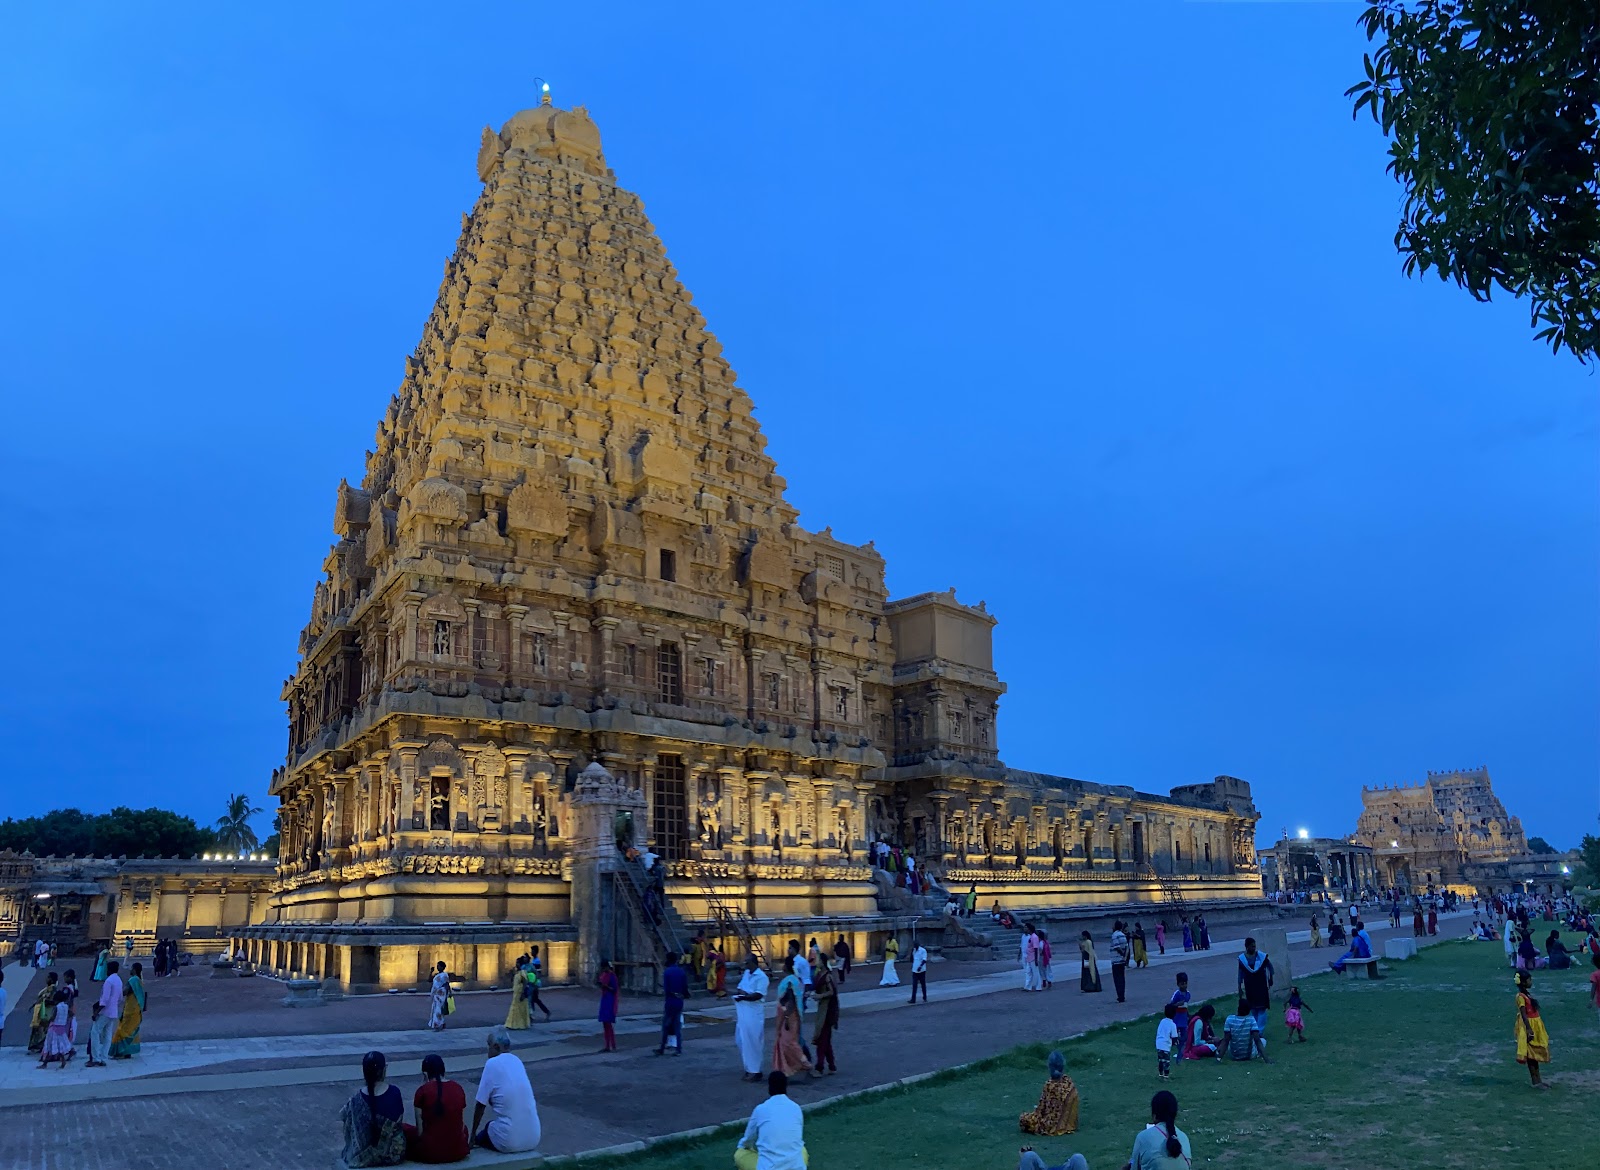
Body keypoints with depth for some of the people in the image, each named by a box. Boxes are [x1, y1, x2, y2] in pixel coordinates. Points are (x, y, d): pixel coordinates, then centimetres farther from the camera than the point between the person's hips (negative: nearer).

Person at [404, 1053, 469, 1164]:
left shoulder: (423, 1090, -8)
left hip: (431, 1152, -2)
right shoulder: (458, 1088, 2)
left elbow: (420, 1129, -7)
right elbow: (463, 1123, 7)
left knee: (404, 1129, 22)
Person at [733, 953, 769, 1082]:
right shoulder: (746, 973, 13)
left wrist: (743, 996, -16)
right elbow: (740, 989, 15)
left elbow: (758, 995, -21)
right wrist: (740, 992, -8)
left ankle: (755, 1071, 6)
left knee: (752, 1042, -3)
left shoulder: (761, 977, -13)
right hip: (743, 1012, 9)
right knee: (741, 1041, 13)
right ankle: (749, 1068, 24)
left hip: (754, 1013, -9)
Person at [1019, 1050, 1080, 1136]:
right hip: (1068, 1122, 5)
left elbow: (1042, 1108, -14)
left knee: (1023, 1119, 8)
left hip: (1053, 1124, -5)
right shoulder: (1069, 1082, -9)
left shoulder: (1049, 1085, -23)